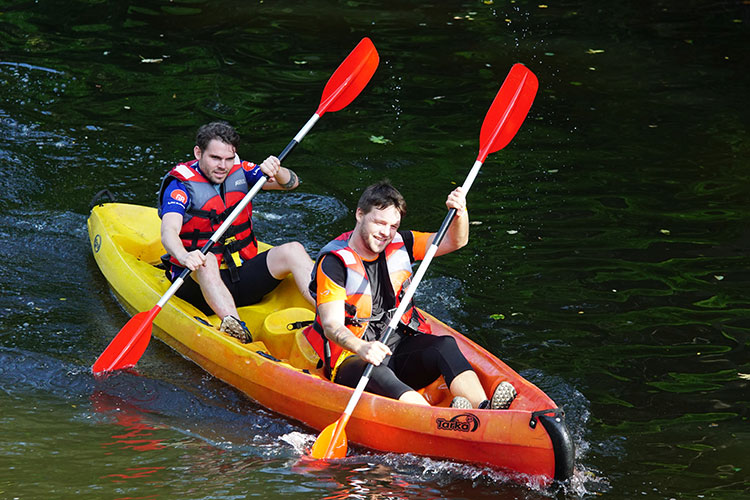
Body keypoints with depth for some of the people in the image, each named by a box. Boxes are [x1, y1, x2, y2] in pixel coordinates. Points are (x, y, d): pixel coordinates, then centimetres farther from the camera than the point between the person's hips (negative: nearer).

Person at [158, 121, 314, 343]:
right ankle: (233, 323, -62)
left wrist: (276, 172, -25)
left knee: (293, 251, -17)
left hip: (242, 276, 5)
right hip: (199, 283, -5)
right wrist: (184, 256, -49)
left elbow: (292, 182, -1)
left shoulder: (239, 172, 6)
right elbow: (169, 232, -26)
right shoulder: (181, 185, -9)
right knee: (205, 261, -38)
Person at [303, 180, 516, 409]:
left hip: (400, 345, 6)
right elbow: (331, 325, -21)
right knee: (377, 374, -39)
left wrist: (460, 212, -19)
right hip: (350, 358, -6)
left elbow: (455, 241, 4)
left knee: (445, 345, -24)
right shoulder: (334, 262, -11)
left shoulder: (398, 246, 7)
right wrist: (361, 348, -41)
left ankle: (484, 409, -49)